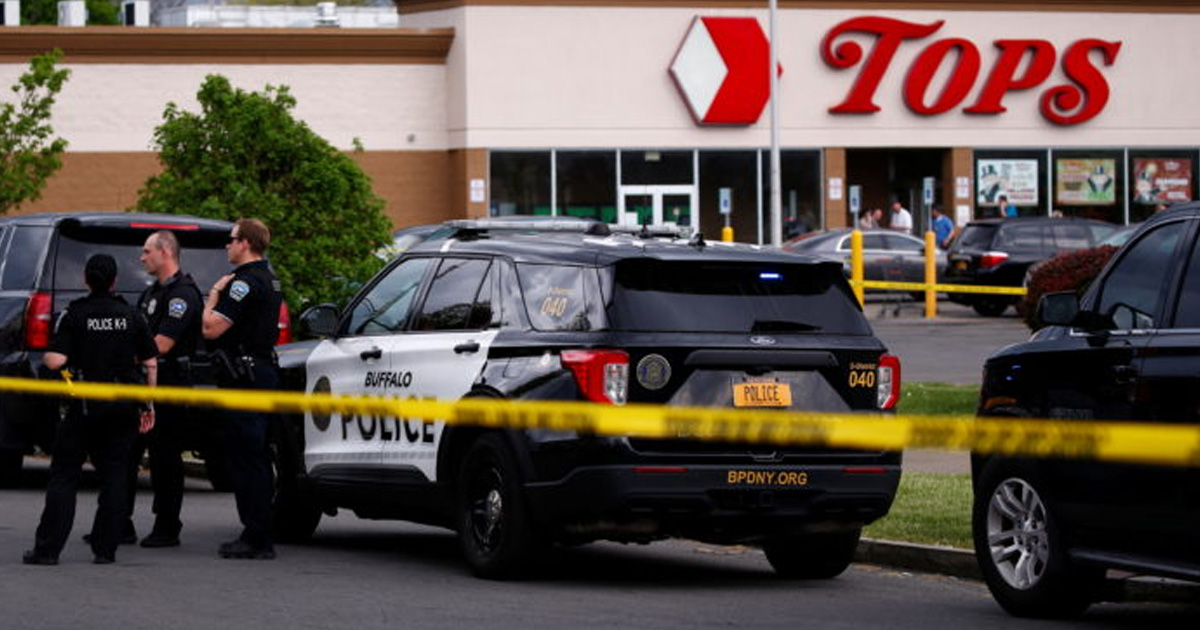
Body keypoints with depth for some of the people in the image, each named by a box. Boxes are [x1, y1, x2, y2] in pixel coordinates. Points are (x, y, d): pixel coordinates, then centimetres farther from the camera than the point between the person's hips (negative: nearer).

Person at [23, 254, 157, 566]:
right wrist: (149, 404, 14)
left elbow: (55, 360, -14)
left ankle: (48, 548, -2)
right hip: (123, 406, 3)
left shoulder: (75, 314, -6)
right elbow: (150, 363, 6)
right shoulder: (131, 316, 5)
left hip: (85, 406, -3)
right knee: (114, 476, 9)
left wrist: (45, 356, 9)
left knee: (63, 477, 3)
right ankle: (105, 549, 5)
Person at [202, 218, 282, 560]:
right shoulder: (269, 279, 16)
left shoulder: (246, 282, -16)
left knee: (247, 458, -8)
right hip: (263, 372, 11)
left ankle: (257, 540, -9)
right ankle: (256, 535, 18)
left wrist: (214, 293, -5)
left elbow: (211, 328, -21)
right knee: (254, 458, 14)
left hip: (244, 378, -11)